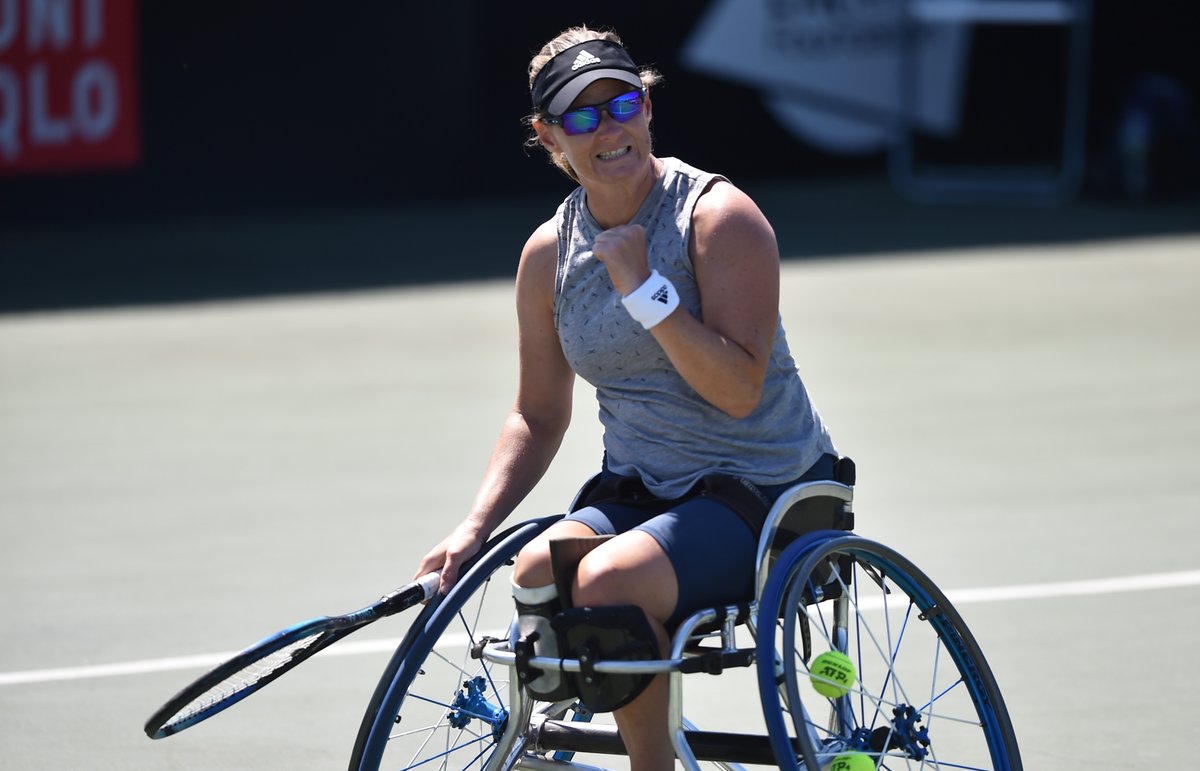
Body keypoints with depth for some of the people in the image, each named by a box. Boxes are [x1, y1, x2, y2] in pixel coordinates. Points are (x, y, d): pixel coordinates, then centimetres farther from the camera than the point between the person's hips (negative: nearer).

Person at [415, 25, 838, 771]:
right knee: (538, 570, -27)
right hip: (637, 488, 5)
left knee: (607, 581, -31)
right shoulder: (550, 253, 6)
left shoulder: (719, 217, -11)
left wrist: (644, 287, -24)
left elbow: (739, 390, -19)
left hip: (759, 491, -5)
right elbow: (539, 416, 15)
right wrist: (475, 528, 2)